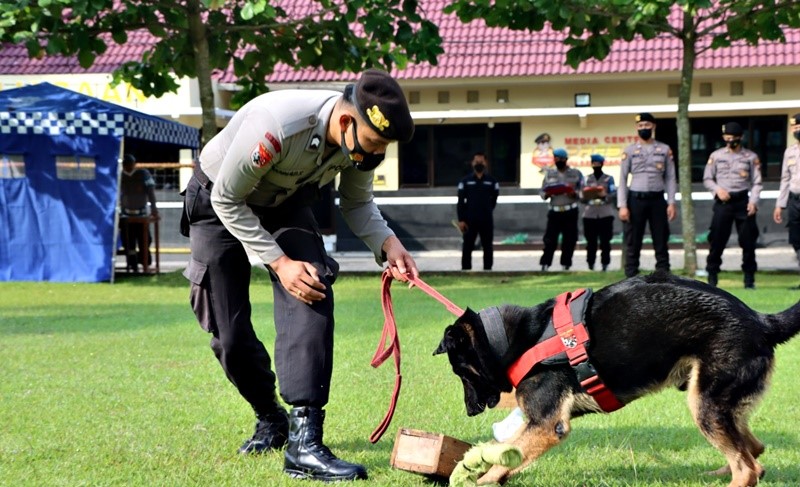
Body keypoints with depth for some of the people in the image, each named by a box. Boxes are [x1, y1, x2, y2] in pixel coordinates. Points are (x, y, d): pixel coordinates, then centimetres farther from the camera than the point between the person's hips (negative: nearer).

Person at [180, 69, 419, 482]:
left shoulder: (363, 137, -22)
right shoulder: (275, 126, -40)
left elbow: (357, 204, -3)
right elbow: (228, 201, -26)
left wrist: (387, 243, -22)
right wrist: (279, 262, -30)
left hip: (284, 202, 4)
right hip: (219, 203, -4)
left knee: (311, 297, -22)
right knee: (229, 332, -2)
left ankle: (303, 441, -24)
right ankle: (271, 419, 26)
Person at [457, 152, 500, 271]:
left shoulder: (492, 181, 5)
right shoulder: (465, 181, 3)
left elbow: (494, 199, 14)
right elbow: (461, 202, 1)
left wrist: (486, 211, 9)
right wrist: (461, 220, -7)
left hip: (487, 221, 1)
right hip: (469, 221, -1)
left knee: (488, 248, 6)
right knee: (467, 248, -1)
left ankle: (487, 269, 14)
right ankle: (465, 270, 3)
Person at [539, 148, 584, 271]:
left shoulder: (576, 173, 7)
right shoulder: (549, 174, 13)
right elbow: (542, 192, 12)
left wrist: (574, 193, -16)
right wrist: (547, 194, -11)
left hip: (570, 211, -1)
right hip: (554, 211, 1)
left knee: (569, 240, 0)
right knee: (550, 239, -6)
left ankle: (565, 265, 9)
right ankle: (545, 264, -3)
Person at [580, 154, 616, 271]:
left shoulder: (608, 178, 7)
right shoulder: (587, 179, 13)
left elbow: (614, 195, -1)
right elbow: (582, 198, 10)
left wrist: (605, 196, -19)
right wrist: (585, 197, -12)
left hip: (605, 214, -2)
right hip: (589, 214, 2)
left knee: (605, 240, -4)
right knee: (591, 241, 0)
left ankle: (605, 263, 0)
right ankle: (590, 263, 5)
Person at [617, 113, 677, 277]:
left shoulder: (665, 149, 7)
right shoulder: (629, 150, 3)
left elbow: (670, 178, 6)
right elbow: (623, 179, 1)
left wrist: (671, 203, -2)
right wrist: (622, 205, -7)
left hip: (657, 200, 1)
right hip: (636, 200, -1)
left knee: (661, 242, 5)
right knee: (633, 244, 1)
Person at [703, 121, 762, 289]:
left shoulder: (751, 157, 5)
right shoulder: (716, 155, 7)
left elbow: (756, 182, 3)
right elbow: (707, 179, 9)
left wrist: (753, 201, -10)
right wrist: (718, 189, -9)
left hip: (743, 201, 0)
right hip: (723, 203, 0)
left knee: (748, 240, 0)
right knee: (717, 239, -1)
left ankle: (749, 276, 9)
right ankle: (712, 274, 8)